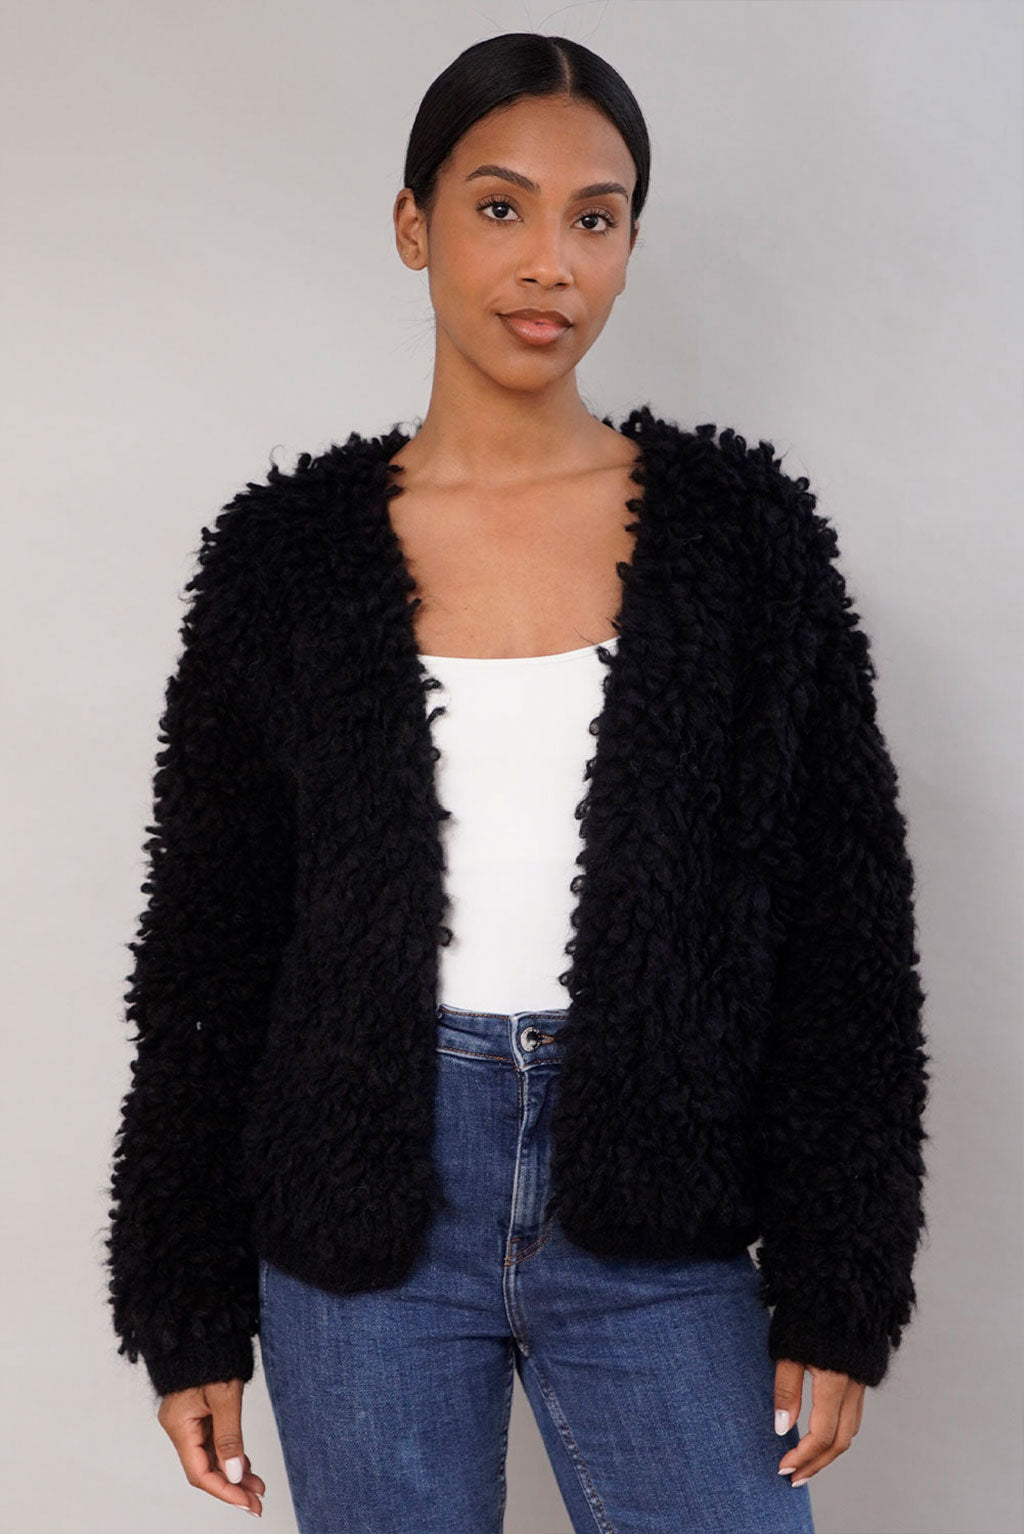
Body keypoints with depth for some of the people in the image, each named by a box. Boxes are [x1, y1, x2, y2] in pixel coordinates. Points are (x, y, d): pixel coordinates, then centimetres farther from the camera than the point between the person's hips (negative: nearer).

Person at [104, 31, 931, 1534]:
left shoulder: (740, 525, 1)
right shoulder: (289, 550, 1)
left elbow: (843, 927, 2)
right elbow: (206, 948, 5)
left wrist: (838, 1296, -1)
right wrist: (189, 1319, 5)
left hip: (654, 1233, 0)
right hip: (367, 1205, 0)